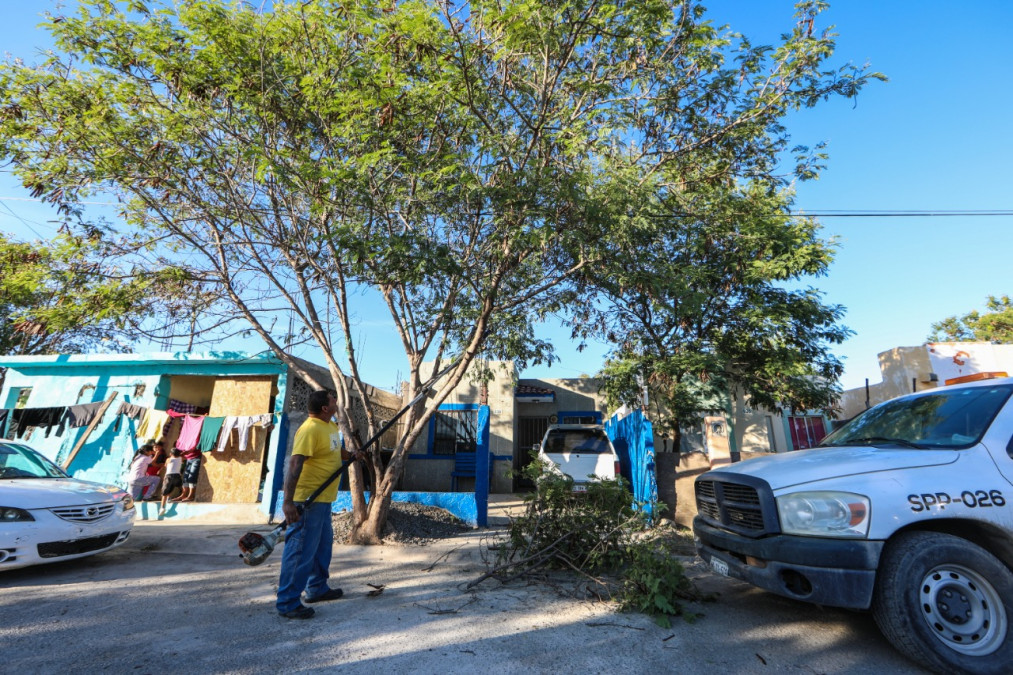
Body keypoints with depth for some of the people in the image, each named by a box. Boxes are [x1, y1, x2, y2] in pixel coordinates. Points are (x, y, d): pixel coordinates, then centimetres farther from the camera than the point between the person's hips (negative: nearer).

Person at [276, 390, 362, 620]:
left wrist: (351, 456, 7)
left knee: (322, 545, 22)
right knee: (301, 549, -2)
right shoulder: (310, 430, -23)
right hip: (307, 500, -10)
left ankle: (317, 588, 37)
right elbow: (294, 464, -29)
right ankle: (288, 602, 12)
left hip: (323, 498, 11)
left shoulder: (330, 426, 9)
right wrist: (288, 501, -34)